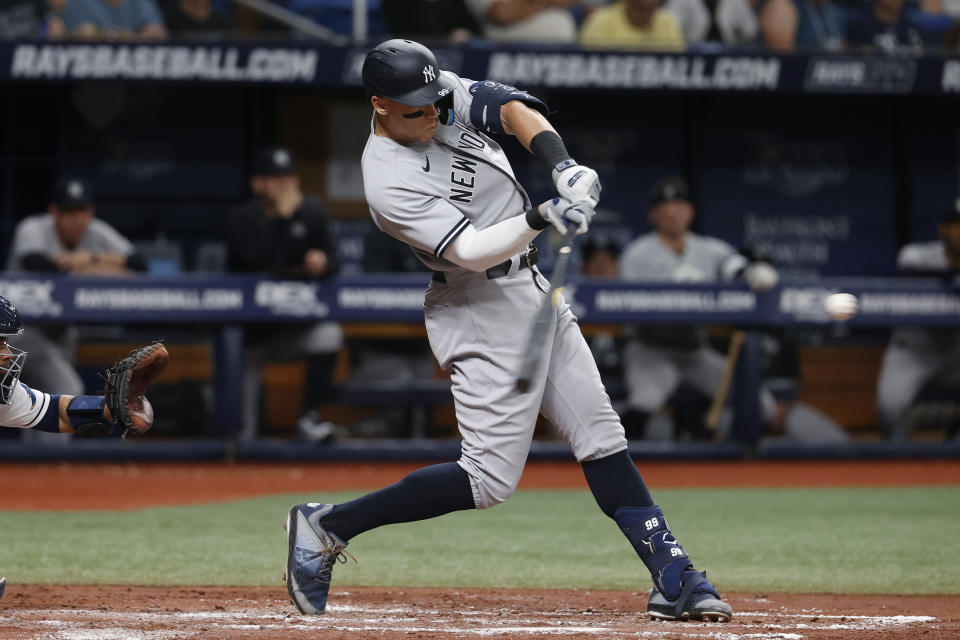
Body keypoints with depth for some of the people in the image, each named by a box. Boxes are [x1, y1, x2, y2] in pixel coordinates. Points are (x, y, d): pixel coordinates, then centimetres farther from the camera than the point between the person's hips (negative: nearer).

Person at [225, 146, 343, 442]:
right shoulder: (240, 220, -9)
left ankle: (308, 417, -16)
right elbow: (264, 266, -23)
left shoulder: (311, 212, 0)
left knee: (329, 336, -26)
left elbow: (334, 262, -3)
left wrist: (323, 263, -27)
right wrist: (283, 217, -28)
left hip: (296, 326, 1)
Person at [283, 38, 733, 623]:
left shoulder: (443, 94, -2)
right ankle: (327, 526, -2)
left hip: (533, 289, 8)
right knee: (491, 478, -9)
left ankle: (673, 577, 9)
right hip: (485, 311, -8)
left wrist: (563, 167, -30)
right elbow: (470, 250, -29)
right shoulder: (390, 183, -23)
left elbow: (511, 108, -13)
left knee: (601, 436, 7)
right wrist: (541, 218, -43)